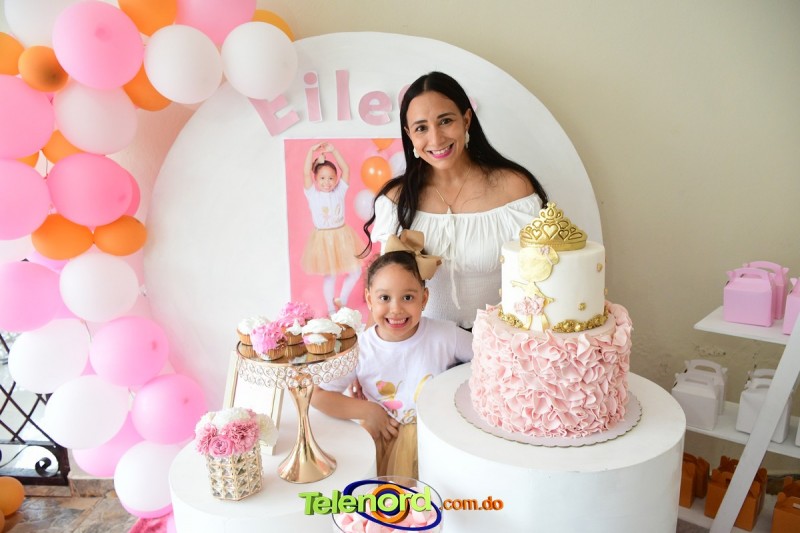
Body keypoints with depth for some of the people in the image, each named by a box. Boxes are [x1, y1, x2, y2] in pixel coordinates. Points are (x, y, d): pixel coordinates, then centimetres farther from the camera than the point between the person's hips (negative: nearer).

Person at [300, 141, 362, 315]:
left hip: (342, 236, 3)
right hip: (323, 238, -3)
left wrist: (333, 151, -13)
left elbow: (346, 170, -8)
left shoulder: (340, 191, -1)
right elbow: (306, 173, -19)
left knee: (355, 270, 6)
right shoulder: (312, 194, -7)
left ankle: (342, 299, 29)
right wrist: (312, 151, -24)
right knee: (329, 275, 7)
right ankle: (331, 308, 24)